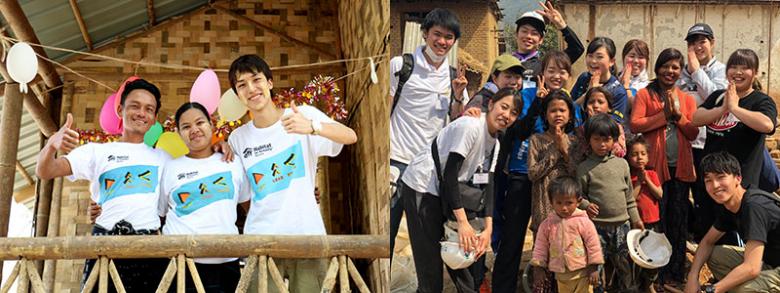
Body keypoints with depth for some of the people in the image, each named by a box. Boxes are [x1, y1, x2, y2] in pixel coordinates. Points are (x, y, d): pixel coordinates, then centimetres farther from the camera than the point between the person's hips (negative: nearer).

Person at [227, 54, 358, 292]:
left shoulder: (304, 115, -2)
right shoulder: (238, 138, 8)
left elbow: (350, 137, -16)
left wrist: (313, 127, -34)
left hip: (308, 235, -2)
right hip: (261, 240, 2)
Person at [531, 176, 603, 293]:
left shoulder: (583, 221, -10)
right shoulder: (547, 224, -1)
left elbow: (593, 244, -7)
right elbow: (540, 246, 6)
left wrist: (594, 268, -7)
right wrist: (538, 268, 5)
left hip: (582, 273, -4)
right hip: (561, 274, 4)